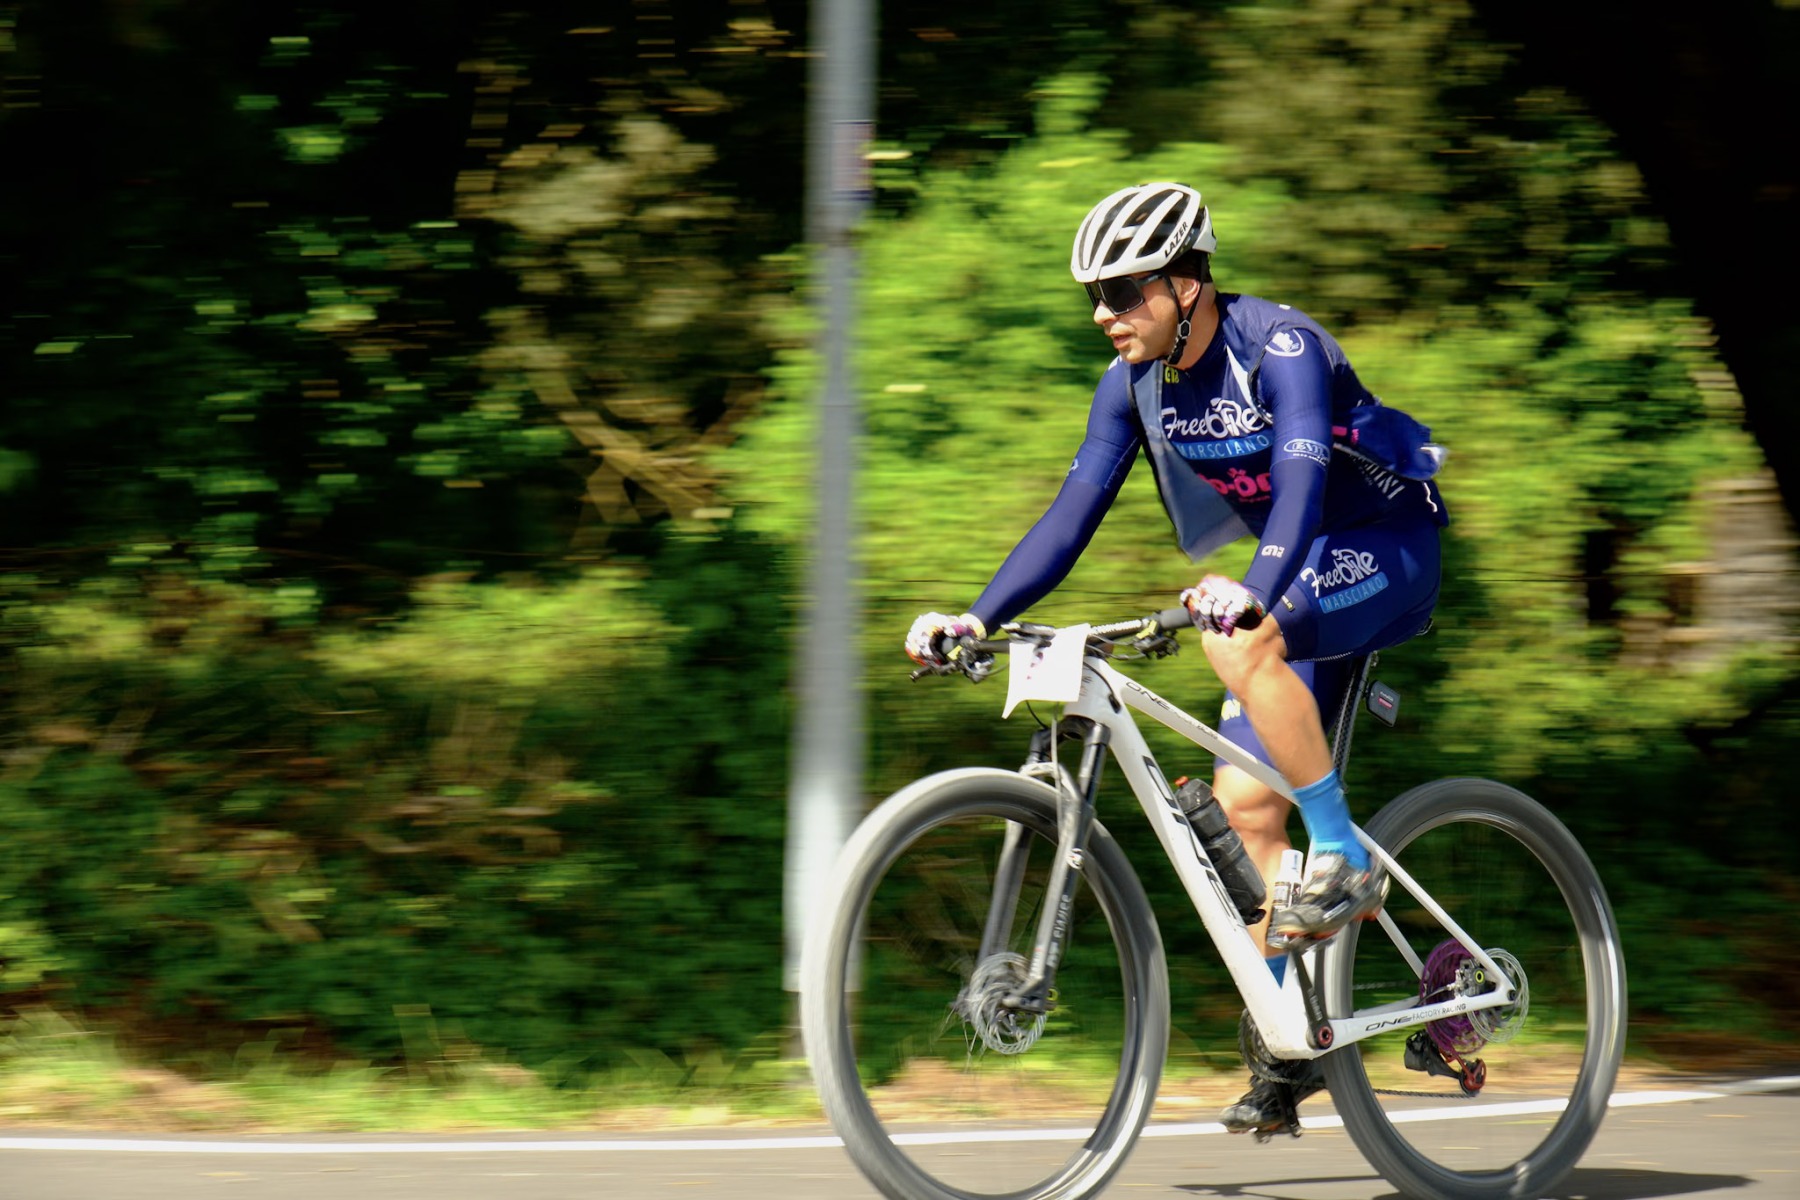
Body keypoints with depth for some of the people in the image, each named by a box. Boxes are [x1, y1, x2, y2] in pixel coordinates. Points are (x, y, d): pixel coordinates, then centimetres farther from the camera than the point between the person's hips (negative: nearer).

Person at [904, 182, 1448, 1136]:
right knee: (1242, 802, -3)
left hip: (1386, 553, -7)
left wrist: (1253, 596, -57)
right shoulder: (1134, 385, -4)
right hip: (1298, 572, 8)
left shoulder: (1280, 348, -25)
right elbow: (1074, 512, -5)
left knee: (1239, 643, -35)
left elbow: (1302, 480, -40)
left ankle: (1345, 863, -22)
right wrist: (978, 617, -18)